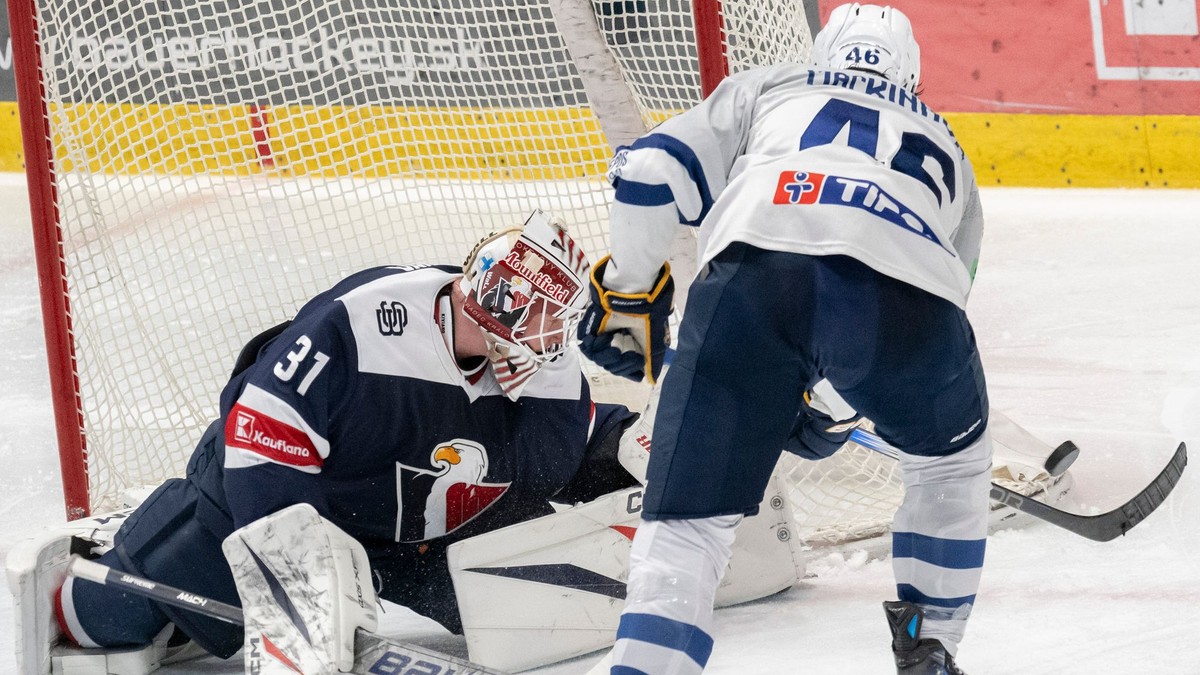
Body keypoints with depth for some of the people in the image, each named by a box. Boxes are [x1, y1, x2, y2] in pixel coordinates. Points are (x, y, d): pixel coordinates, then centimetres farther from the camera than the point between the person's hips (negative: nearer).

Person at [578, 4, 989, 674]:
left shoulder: (766, 90, 36)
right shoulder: (946, 148, 41)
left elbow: (653, 168, 21)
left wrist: (630, 296, 31)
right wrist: (829, 414, 50)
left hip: (755, 272, -1)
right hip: (908, 289, 1)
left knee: (688, 522, 5)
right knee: (952, 464, 33)